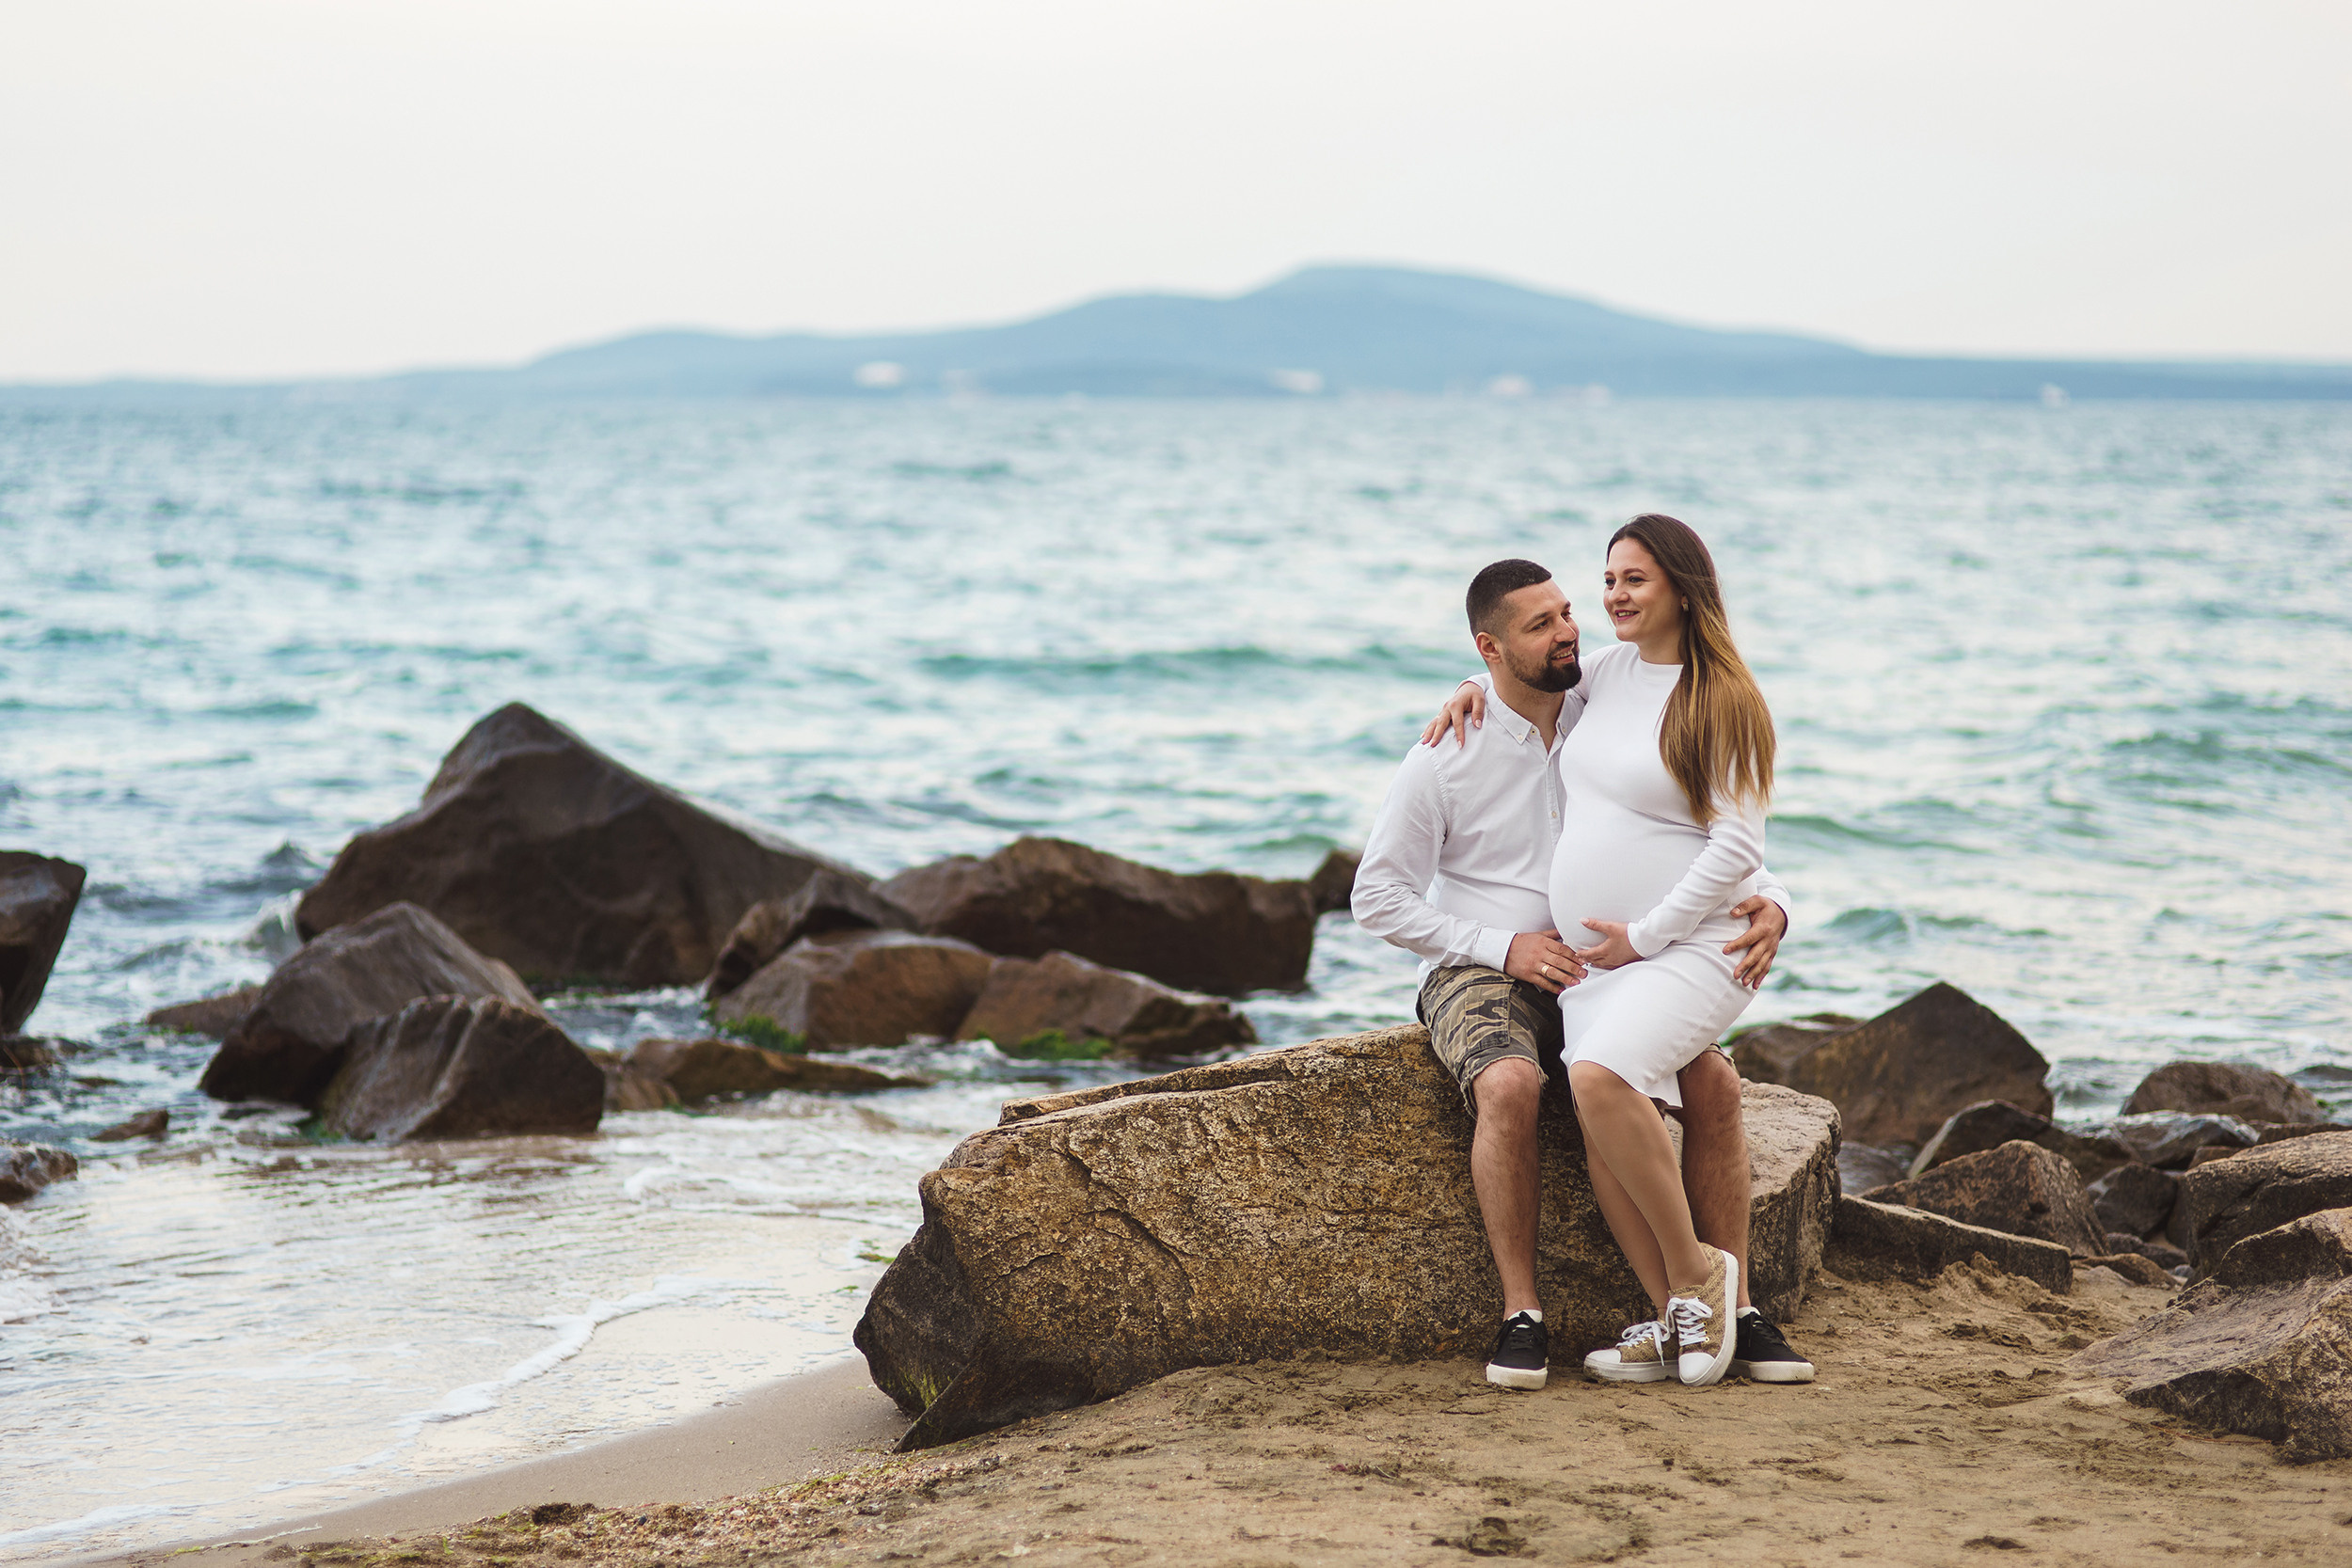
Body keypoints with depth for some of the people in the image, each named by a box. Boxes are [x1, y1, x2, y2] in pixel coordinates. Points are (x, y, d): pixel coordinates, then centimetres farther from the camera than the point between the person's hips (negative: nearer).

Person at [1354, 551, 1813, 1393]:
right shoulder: (1446, 757, -8)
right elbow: (1378, 898, -5)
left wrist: (1768, 902, -17)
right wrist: (1502, 945, -15)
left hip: (1601, 974, 3)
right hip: (1478, 976, -3)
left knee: (1715, 1080, -22)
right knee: (1509, 1086, -37)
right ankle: (1521, 1314, -26)